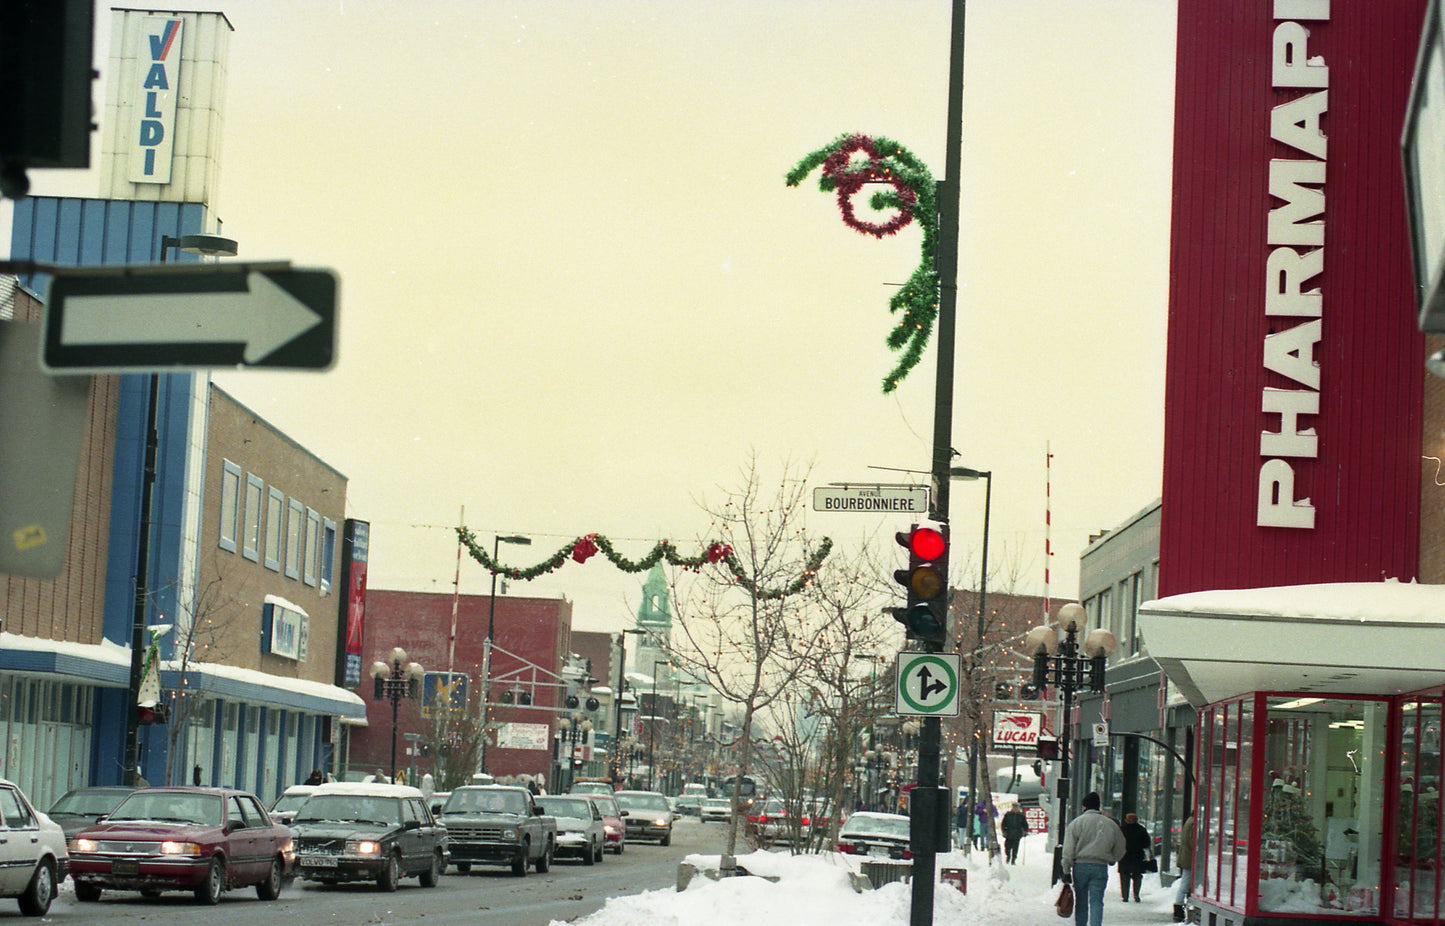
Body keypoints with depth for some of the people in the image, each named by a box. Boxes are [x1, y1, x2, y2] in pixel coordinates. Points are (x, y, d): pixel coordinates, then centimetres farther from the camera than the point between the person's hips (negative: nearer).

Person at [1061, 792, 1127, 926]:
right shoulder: (1110, 824, 6)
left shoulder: (1076, 823, -1)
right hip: (1101, 867, 1)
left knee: (1081, 902, 11)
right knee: (1096, 901, -1)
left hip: (1080, 866, -1)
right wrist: (1111, 860, 34)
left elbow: (1068, 850, -4)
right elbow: (1120, 849, 15)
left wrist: (1066, 870, 0)